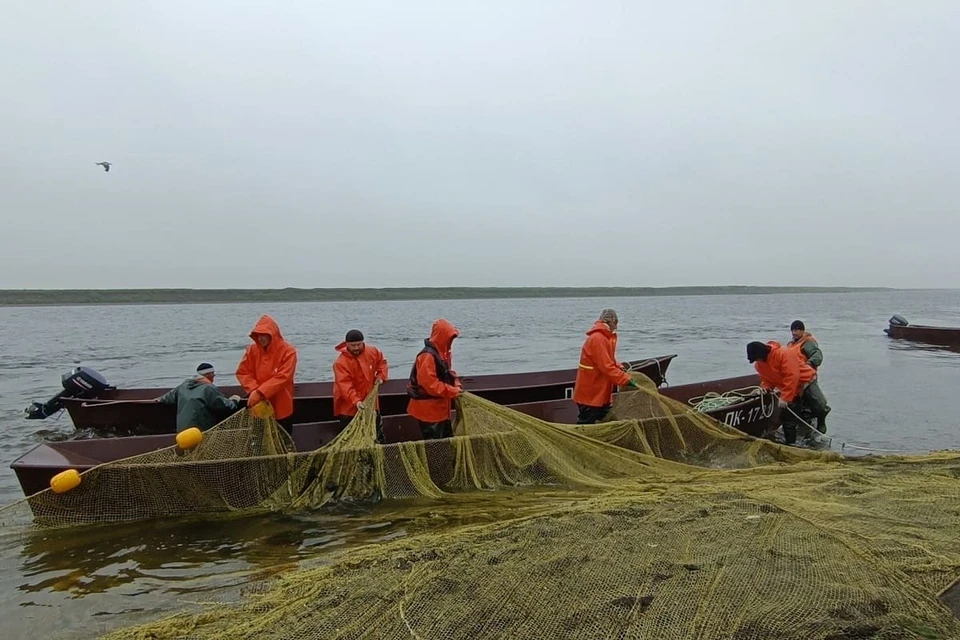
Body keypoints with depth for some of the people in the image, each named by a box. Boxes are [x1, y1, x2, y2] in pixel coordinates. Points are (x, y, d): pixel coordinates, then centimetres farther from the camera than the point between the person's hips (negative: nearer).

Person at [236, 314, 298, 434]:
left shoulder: (288, 351, -14)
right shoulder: (252, 350, 0)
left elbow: (283, 377, -21)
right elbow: (243, 372, 0)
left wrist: (260, 392, -28)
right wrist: (253, 390, -18)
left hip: (281, 408, -3)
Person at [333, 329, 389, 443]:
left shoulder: (372, 351, -8)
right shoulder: (340, 362, -24)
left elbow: (381, 361, 14)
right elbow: (345, 385, -31)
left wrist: (380, 375, -3)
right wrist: (356, 401, -43)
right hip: (349, 405, -5)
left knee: (377, 428, 19)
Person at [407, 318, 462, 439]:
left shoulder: (442, 353, 9)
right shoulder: (427, 356, -23)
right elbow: (430, 384, -28)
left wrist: (456, 385, 0)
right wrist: (453, 391, -21)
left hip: (440, 408, 10)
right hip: (428, 408, -10)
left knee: (447, 439, 17)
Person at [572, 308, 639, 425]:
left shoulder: (606, 337, 11)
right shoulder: (597, 339, -22)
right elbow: (606, 367, -26)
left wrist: (620, 368, 1)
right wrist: (627, 379, -25)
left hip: (600, 392, 10)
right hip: (590, 394, -10)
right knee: (585, 427, -3)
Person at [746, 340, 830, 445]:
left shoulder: (783, 354, -29)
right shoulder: (759, 364, -4)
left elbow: (792, 376, -32)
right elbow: (767, 379, 8)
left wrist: (785, 397, -31)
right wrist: (764, 387, -17)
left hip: (806, 382, -6)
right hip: (791, 391, 6)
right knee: (789, 421, 3)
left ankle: (821, 421, 16)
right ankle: (790, 444, 16)